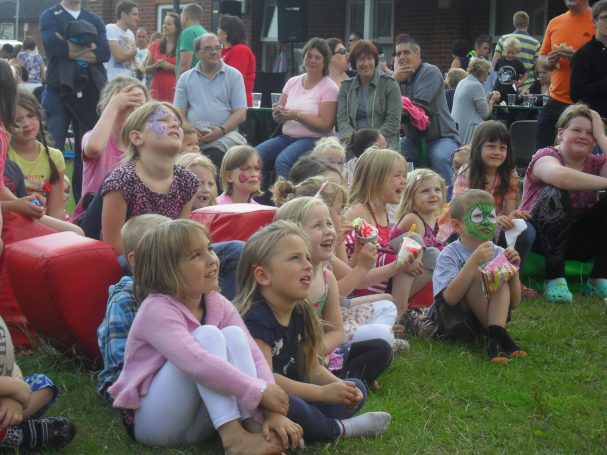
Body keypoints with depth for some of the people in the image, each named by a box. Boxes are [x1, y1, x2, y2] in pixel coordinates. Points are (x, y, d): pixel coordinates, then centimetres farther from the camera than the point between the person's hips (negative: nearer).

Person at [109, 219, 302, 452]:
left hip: (196, 423, 6)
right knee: (208, 335, -25)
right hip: (149, 420, -6)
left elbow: (254, 355, -10)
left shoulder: (218, 304, 1)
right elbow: (197, 363, -36)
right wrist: (259, 391, -33)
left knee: (234, 335, -16)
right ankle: (233, 436, -32)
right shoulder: (156, 310, -21)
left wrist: (271, 411, -26)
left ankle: (256, 428, -26)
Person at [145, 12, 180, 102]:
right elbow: (146, 70, 15)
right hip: (157, 90, 3)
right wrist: (155, 65, -4)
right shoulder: (155, 44, 12)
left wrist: (170, 67, -13)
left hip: (173, 90, -3)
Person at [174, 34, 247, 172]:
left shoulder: (234, 76, 11)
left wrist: (221, 130, -15)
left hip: (224, 135, -2)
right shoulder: (185, 78, 17)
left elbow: (241, 113, 3)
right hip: (192, 136, 2)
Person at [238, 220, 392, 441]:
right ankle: (338, 428, -9)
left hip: (289, 398, 9)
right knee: (285, 405, -40)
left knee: (357, 389, 8)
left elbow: (312, 369, 10)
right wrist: (323, 393, -23)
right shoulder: (256, 317, -20)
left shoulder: (300, 314, 6)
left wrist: (340, 387, -11)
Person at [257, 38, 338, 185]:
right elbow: (279, 120, 15)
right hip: (287, 137, 5)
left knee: (283, 160, -33)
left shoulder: (329, 88, -3)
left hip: (314, 139, -5)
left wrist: (297, 115, -18)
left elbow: (326, 125, -10)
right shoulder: (292, 82, 13)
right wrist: (278, 114, -10)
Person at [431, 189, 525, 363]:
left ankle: (495, 337, -35)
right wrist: (474, 261, -32)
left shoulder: (497, 253, 3)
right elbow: (451, 298, -26)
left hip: (485, 317, 4)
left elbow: (514, 303, 1)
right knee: (475, 273, -25)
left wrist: (513, 270, -17)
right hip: (451, 321, -4)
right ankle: (499, 335, -22)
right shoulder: (450, 255, -10)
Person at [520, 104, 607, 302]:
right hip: (539, 239, -5)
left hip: (580, 241, 5)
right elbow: (560, 176, -37)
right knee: (555, 194, -32)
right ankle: (555, 278, -30)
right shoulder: (546, 156, -11)